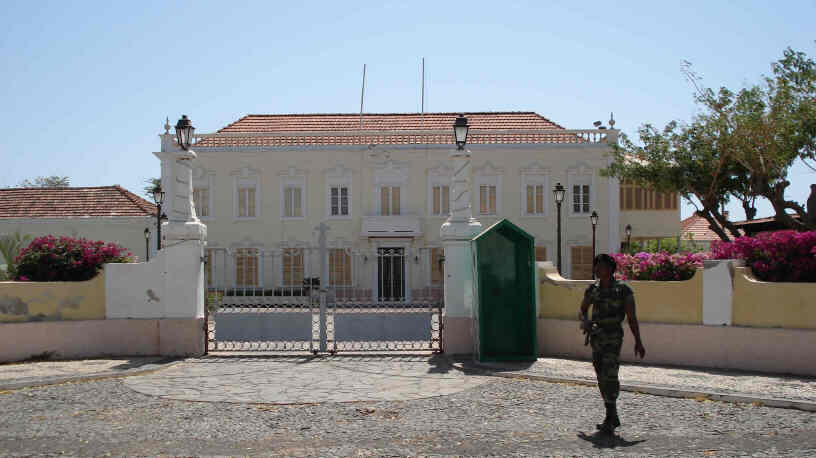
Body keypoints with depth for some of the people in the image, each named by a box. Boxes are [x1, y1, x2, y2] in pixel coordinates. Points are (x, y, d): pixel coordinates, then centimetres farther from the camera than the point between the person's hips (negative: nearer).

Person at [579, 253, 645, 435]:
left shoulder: (623, 290, -6)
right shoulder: (592, 289, 8)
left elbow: (632, 317, -4)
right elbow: (582, 310, 17)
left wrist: (638, 341, -4)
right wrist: (584, 321, -6)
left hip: (613, 338, -6)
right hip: (596, 338, 6)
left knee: (609, 376, -16)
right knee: (602, 378, 10)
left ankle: (609, 421, -15)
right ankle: (614, 417, 23)